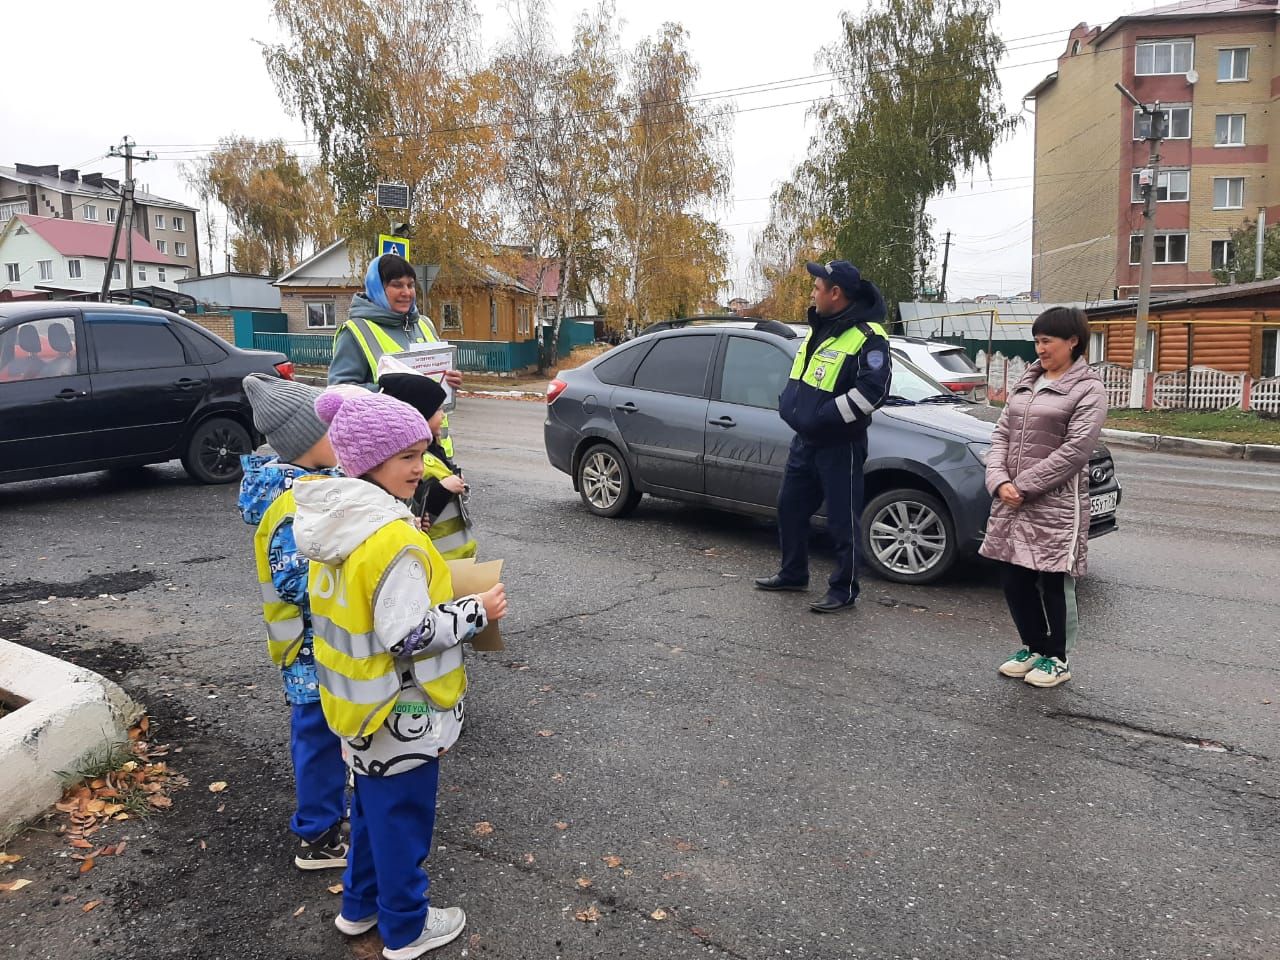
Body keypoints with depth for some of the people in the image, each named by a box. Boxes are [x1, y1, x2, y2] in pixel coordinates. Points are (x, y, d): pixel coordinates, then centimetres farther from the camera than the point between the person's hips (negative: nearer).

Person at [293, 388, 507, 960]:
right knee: (402, 817, 11)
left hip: (360, 700, 9)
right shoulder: (395, 539, -29)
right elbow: (409, 636, -27)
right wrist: (477, 612, -17)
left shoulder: (334, 523, 0)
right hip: (399, 712, -9)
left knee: (372, 806, 26)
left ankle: (360, 906, 44)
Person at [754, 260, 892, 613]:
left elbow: (872, 390, -25)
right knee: (790, 507, 17)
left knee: (842, 519, 0)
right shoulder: (818, 328, 12)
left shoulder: (866, 336, -16)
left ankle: (844, 590, 12)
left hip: (839, 446, -9)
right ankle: (793, 574, 33)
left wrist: (824, 417, -24)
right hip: (804, 440, 9)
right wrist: (788, 403, 9)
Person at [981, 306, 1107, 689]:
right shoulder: (1027, 381, 14)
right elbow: (1001, 434, 9)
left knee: (1054, 584, 4)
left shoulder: (1088, 389, -6)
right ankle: (1033, 647, 30)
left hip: (1057, 505, -6)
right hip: (1012, 502, 6)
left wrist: (1023, 485, -16)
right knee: (1014, 580, 11)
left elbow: (1075, 451, -15)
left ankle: (1056, 658, 21)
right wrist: (999, 481, -7)